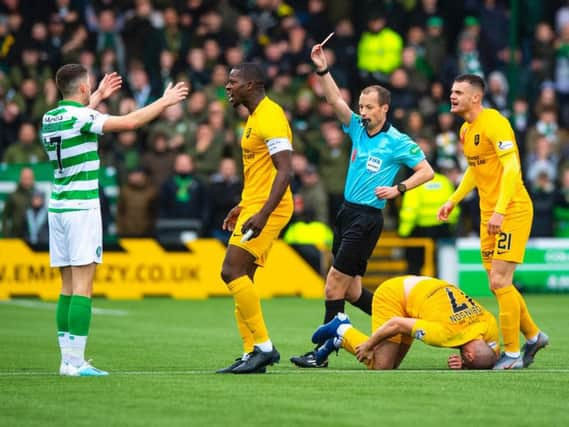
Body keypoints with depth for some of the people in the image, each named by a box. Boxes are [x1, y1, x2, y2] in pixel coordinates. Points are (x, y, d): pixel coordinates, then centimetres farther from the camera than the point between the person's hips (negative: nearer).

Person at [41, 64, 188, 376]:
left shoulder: (49, 118, 11)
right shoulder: (81, 117, -13)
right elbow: (129, 122, -17)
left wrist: (98, 97, 45)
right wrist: (164, 102, -5)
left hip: (57, 207, 8)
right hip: (82, 208, -8)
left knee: (68, 288, 9)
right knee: (82, 287, -8)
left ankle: (67, 359, 7)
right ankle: (76, 361, -12)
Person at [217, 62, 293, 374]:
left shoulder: (270, 117, -15)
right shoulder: (255, 117, 17)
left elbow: (284, 171, -23)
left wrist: (262, 214, -30)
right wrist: (242, 207, 26)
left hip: (266, 209, -11)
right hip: (254, 206, 11)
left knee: (232, 272, -15)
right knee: (241, 278, 9)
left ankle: (263, 346, -12)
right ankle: (251, 354, 11)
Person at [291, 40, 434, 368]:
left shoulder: (398, 142, -7)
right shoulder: (358, 128, 9)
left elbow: (427, 171, -5)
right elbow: (336, 100, 1)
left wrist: (398, 188, -16)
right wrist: (323, 70, -11)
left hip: (367, 218, -7)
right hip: (347, 212, 7)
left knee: (335, 284, -10)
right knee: (351, 290, 9)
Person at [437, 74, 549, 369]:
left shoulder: (494, 123, -17)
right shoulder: (466, 130, 12)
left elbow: (511, 168, -25)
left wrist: (500, 210, -32)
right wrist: (453, 201, 19)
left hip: (512, 211, -9)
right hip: (489, 214, 9)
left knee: (500, 281, -12)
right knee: (497, 284, 11)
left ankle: (513, 354, -4)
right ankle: (533, 336, 27)